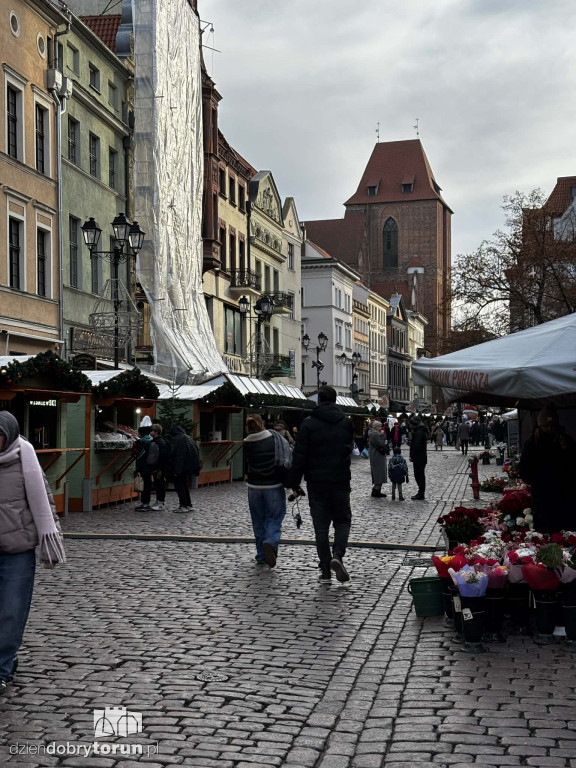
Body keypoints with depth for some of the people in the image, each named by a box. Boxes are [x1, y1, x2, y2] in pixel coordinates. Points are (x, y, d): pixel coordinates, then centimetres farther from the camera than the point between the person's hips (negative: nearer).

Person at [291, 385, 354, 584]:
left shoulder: (309, 424, -7)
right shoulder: (346, 422, 2)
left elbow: (299, 455, -9)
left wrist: (295, 483, -4)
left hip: (316, 483, -1)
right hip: (340, 481, 1)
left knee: (321, 525, 6)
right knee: (342, 520, 14)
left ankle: (325, 571, 6)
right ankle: (338, 555, -11)